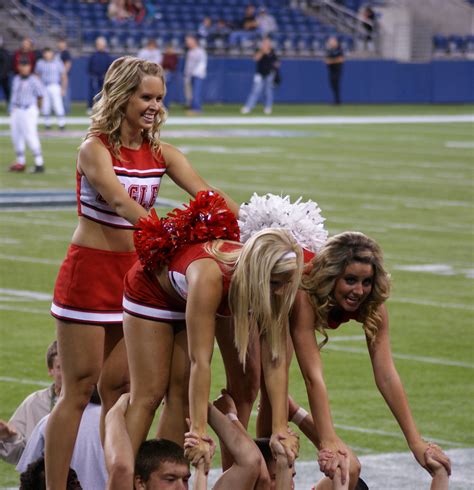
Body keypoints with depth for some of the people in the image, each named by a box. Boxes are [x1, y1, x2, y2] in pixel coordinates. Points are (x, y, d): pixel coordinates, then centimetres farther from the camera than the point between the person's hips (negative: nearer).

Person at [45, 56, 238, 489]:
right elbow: (120, 201, -29)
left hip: (136, 272, 5)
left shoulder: (160, 153, 4)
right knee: (80, 388, -4)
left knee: (119, 387, 8)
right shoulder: (95, 149, -13)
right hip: (90, 271, -5)